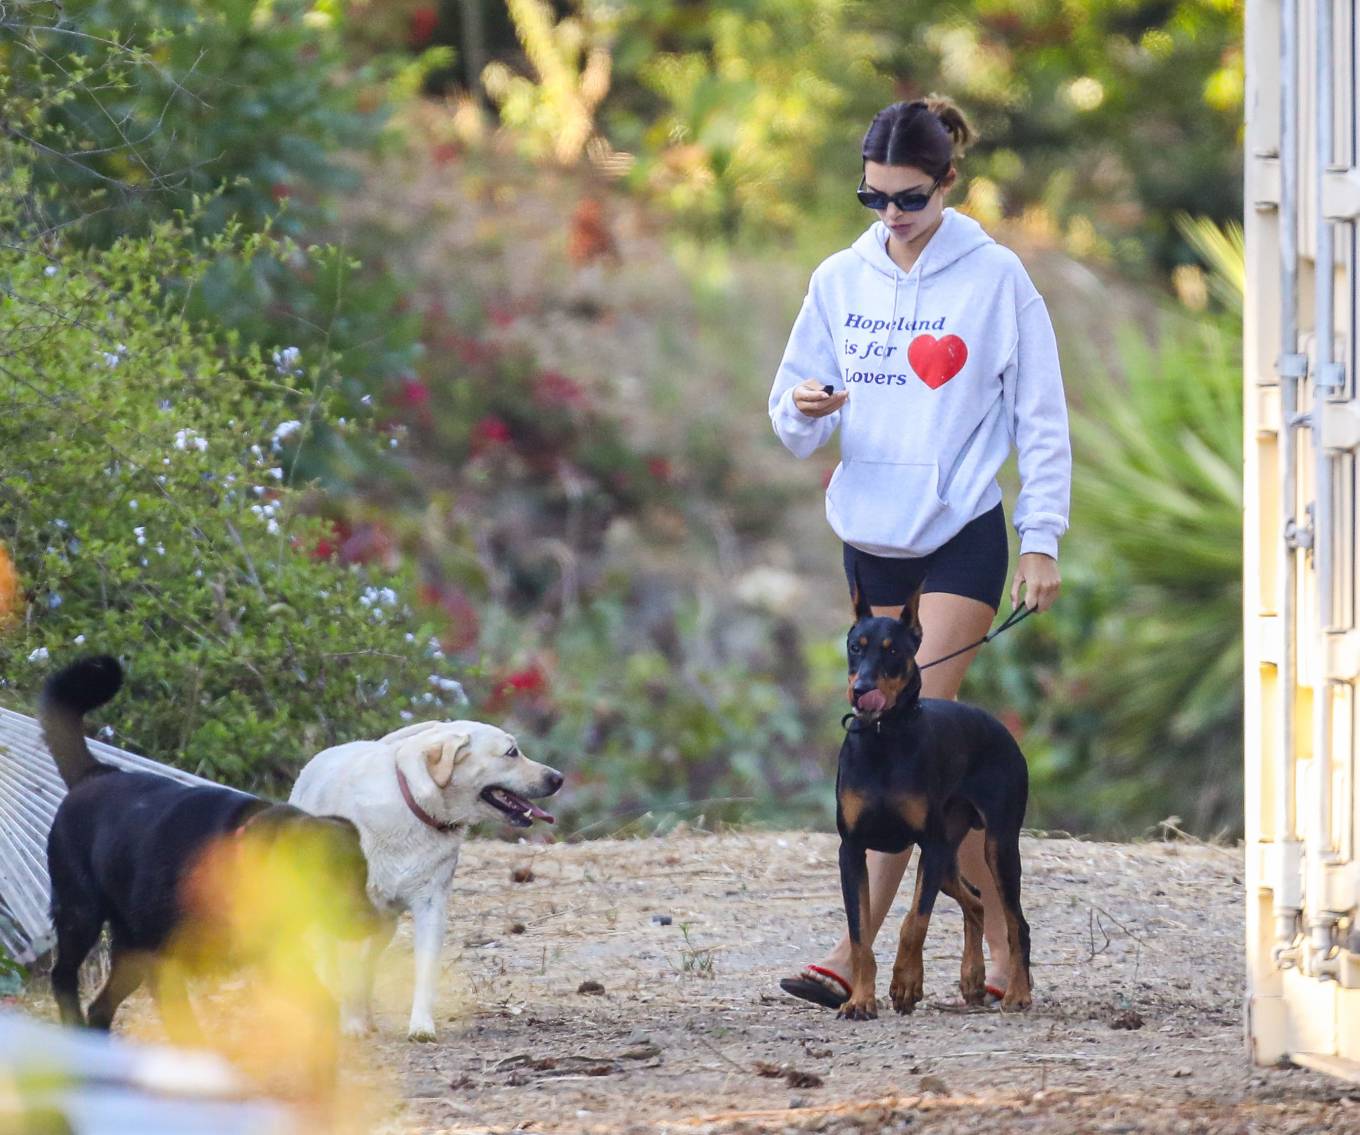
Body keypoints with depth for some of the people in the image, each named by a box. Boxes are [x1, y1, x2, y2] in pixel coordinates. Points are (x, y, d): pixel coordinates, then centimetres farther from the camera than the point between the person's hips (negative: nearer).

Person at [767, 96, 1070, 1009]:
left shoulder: (995, 278, -5)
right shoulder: (841, 280, 6)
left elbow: (1040, 417, -2)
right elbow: (796, 414, 8)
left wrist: (1042, 542, -5)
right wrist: (806, 409, -16)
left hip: (963, 536, -5)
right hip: (871, 533, 5)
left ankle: (854, 951, -15)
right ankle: (1002, 937, 13)